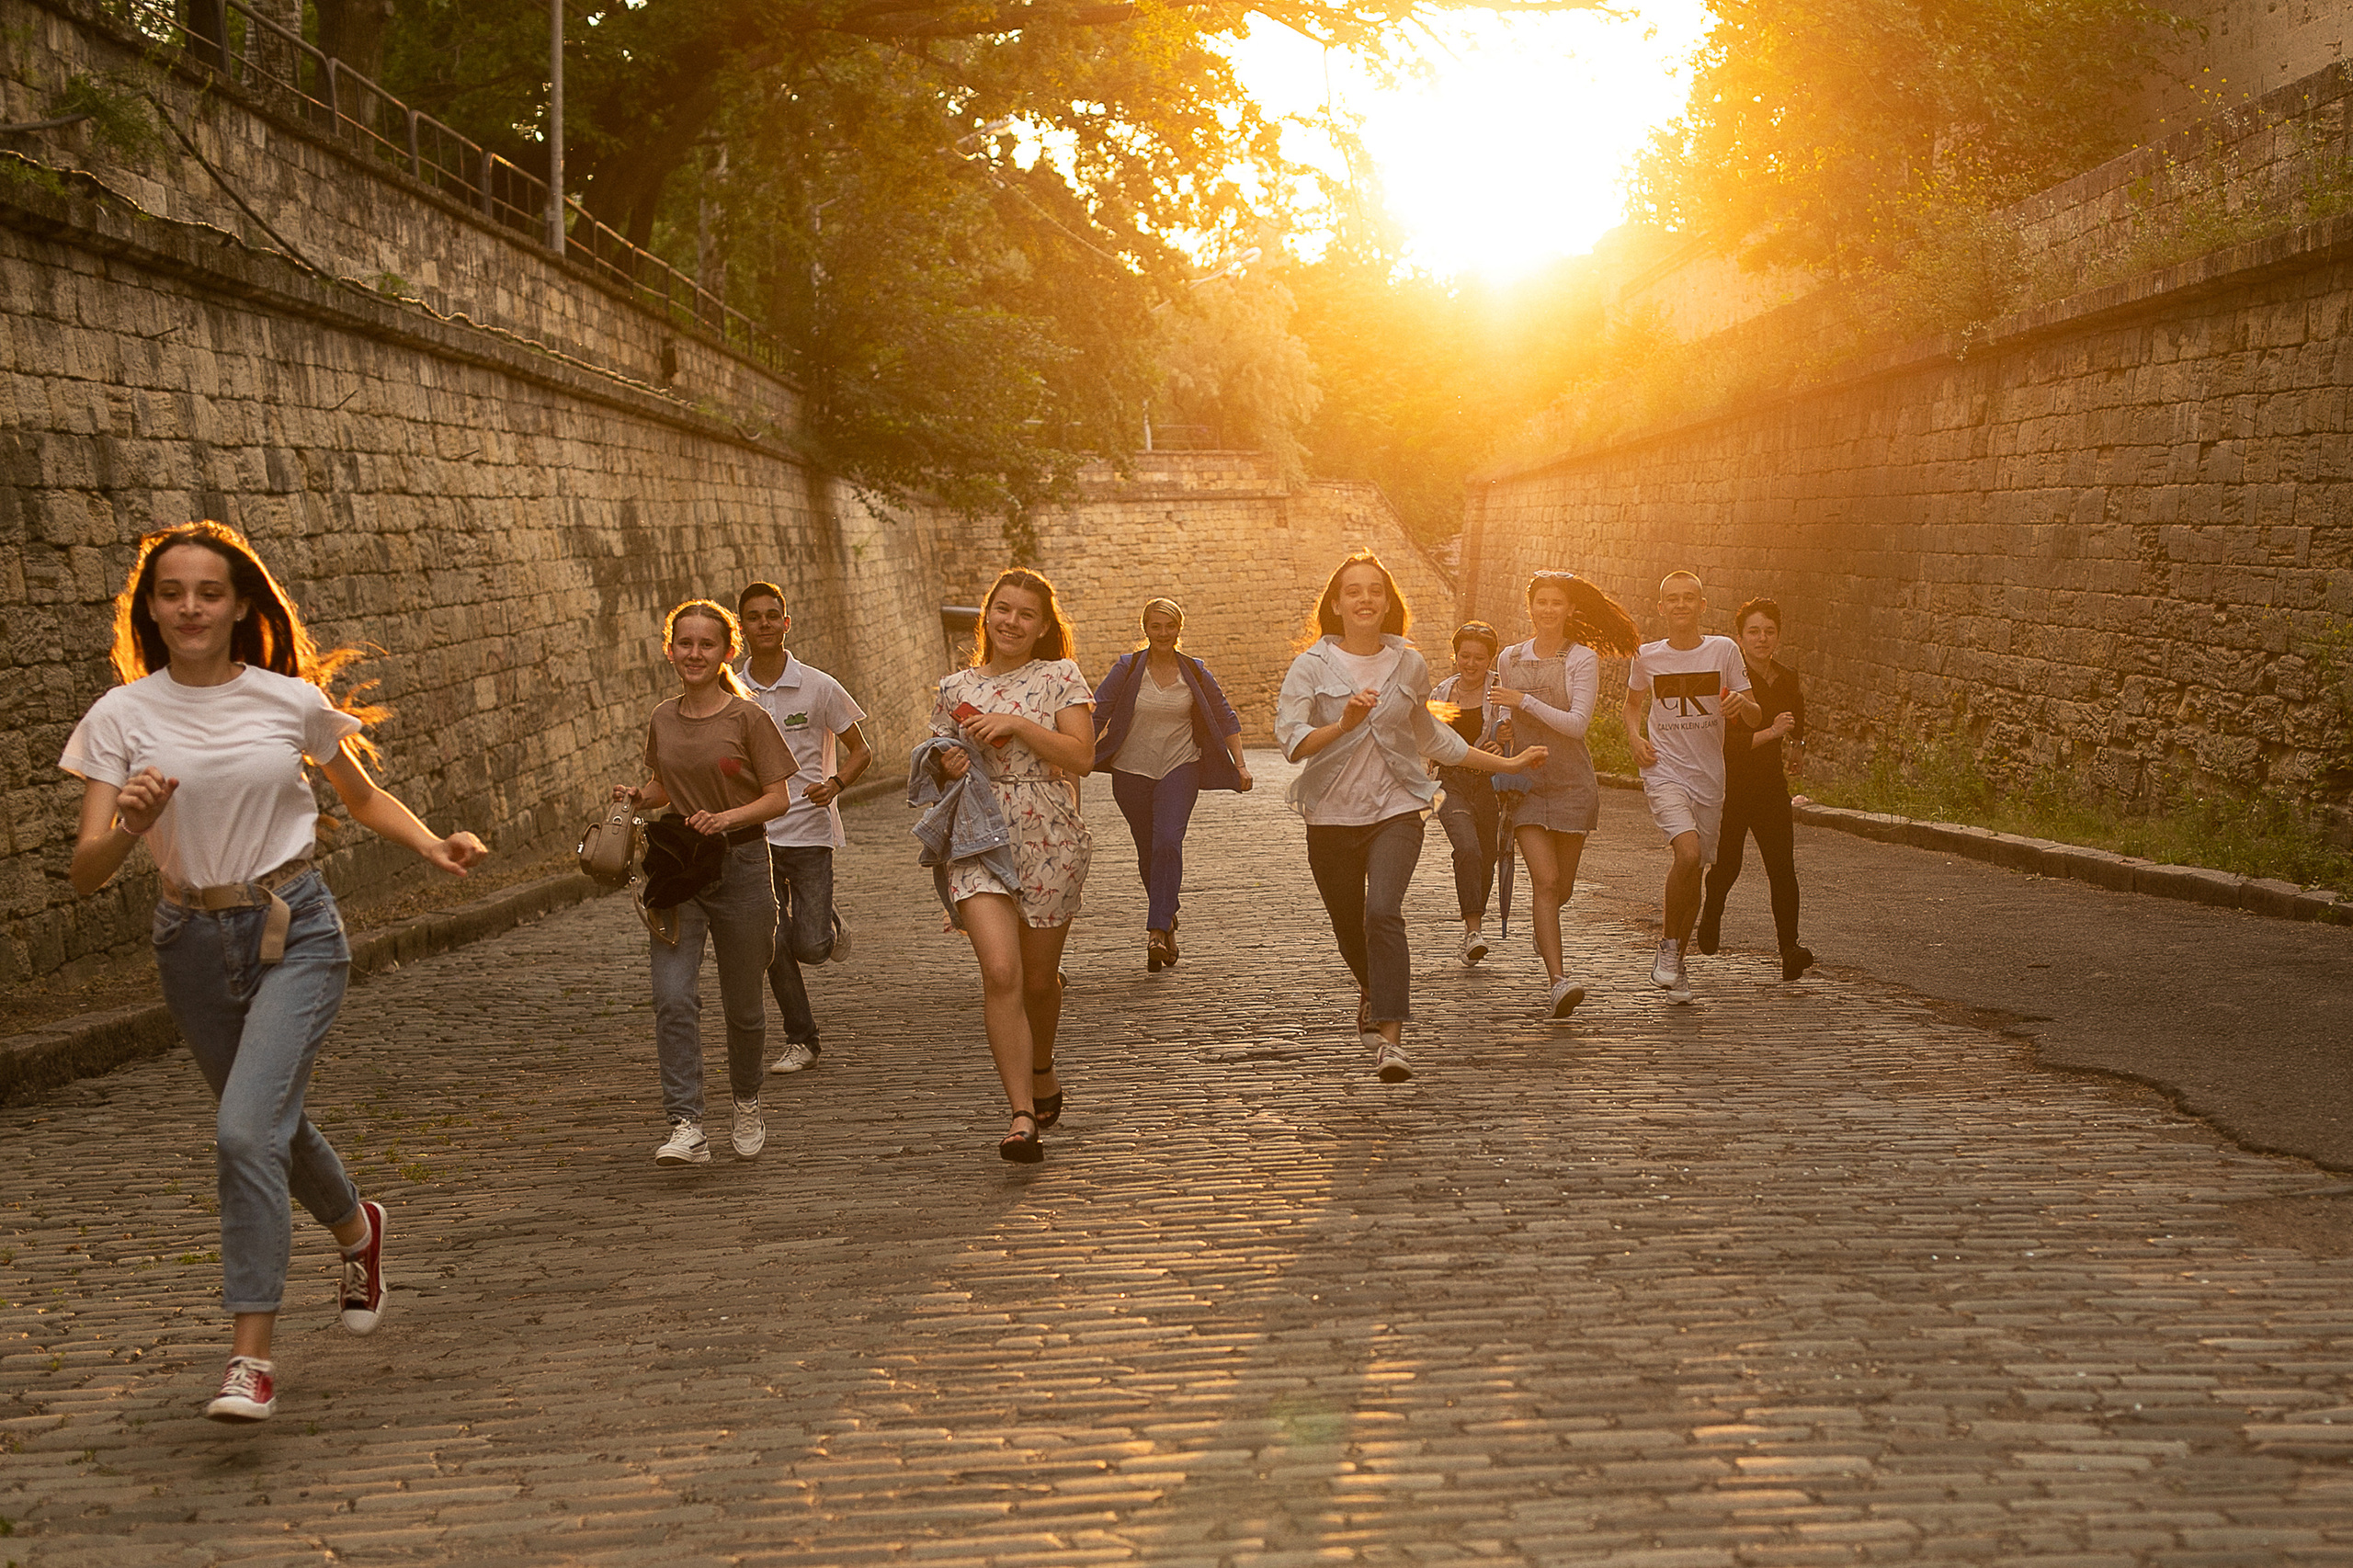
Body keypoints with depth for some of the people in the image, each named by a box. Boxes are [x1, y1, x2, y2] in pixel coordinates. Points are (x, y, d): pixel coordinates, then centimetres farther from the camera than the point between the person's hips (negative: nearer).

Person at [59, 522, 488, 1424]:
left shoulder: (292, 700, -4)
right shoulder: (122, 717, -4)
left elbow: (364, 797, 13)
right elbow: (86, 874, -9)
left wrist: (433, 846, -5)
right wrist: (131, 825, -30)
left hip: (295, 931, -3)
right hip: (194, 941, 3)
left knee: (246, 1130, -19)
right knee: (270, 1126, 19)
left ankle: (252, 1355, -11)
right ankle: (357, 1228, 51)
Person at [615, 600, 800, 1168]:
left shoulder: (748, 717, -6)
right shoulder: (663, 718, 6)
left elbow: (779, 798, -6)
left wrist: (727, 817, -22)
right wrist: (639, 796, -1)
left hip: (741, 865, -3)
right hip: (676, 868, 3)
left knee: (742, 1004, 10)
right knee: (673, 999, -13)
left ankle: (747, 1104, 35)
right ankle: (686, 1128, -15)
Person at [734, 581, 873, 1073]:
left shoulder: (818, 687, -5)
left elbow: (861, 750, 3)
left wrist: (835, 783, -17)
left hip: (809, 831, -2)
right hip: (754, 835, 2)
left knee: (809, 947, -8)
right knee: (774, 946, -2)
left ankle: (830, 926, 28)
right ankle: (800, 1040, 15)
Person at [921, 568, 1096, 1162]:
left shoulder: (1061, 678, 2)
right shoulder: (956, 688, 10)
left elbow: (1080, 757, -9)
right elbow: (935, 758, 21)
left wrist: (1017, 724, -16)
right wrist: (946, 764, -2)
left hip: (1050, 842, -1)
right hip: (979, 841, 1)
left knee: (1039, 977, 12)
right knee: (1000, 972, -17)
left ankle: (1041, 1072, 43)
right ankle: (1022, 1115, -17)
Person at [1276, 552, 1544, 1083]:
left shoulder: (1409, 664, 6)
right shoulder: (1312, 666, -3)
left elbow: (1429, 737, 21)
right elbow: (1291, 740, -14)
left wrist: (1506, 763, 25)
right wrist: (1343, 724, -31)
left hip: (1395, 810, 0)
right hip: (1332, 815, 0)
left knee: (1382, 912, -23)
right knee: (1349, 927, 14)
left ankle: (1390, 1036, -25)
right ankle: (1372, 993, 48)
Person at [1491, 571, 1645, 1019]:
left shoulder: (1584, 659, -3)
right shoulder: (1510, 658, 8)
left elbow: (1577, 724, -14)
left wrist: (1524, 701, -15)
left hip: (1571, 781, -1)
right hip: (1524, 781, 1)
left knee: (1562, 886, 10)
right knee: (1545, 880, -15)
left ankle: (1541, 928, 47)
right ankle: (1557, 980, -20)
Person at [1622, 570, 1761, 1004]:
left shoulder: (1723, 650, 0)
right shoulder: (1646, 657, 2)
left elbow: (1754, 715, 3)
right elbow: (1633, 703, 20)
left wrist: (1740, 703, -20)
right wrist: (1635, 736, 1)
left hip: (1709, 776, 2)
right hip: (1664, 772, -2)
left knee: (1695, 870, 8)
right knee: (1688, 853, -24)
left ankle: (1678, 964, 26)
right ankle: (1668, 945, -4)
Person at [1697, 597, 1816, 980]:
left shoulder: (1788, 680, 6)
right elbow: (1723, 740, -20)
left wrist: (1796, 748, 3)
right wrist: (1770, 733, -29)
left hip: (1771, 786, 3)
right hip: (1729, 787, -3)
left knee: (1783, 868, -10)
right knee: (1727, 866, 10)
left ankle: (1789, 949, -14)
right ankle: (1709, 921, 41)